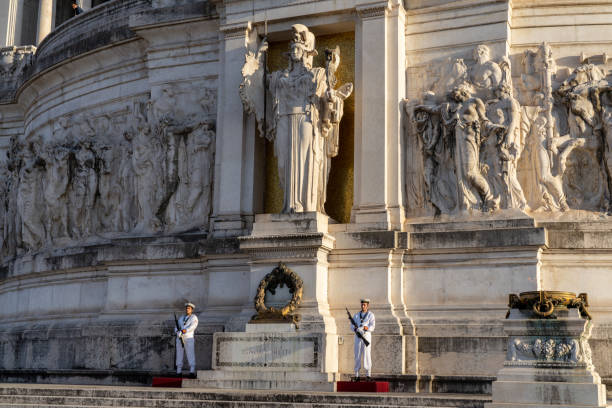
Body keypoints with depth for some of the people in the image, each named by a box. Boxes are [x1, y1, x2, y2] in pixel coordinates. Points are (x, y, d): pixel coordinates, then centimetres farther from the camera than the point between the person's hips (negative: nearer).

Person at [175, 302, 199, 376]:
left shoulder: (194, 318, 3)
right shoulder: (181, 318, 19)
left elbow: (192, 327, -14)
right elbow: (176, 328, 10)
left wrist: (183, 331, -26)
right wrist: (178, 331, -15)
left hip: (189, 338, -5)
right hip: (179, 339, 5)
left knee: (190, 355, -12)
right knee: (179, 355, 2)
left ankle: (192, 371, -16)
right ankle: (179, 372, 3)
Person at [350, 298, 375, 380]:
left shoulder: (370, 315, 2)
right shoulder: (356, 315, 13)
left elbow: (372, 327, -8)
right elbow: (352, 326, 6)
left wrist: (367, 328, -30)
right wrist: (355, 328, -17)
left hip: (366, 336, -3)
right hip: (358, 337, 3)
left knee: (367, 355, -7)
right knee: (357, 355, 2)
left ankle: (368, 374, -5)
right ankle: (356, 374, 6)